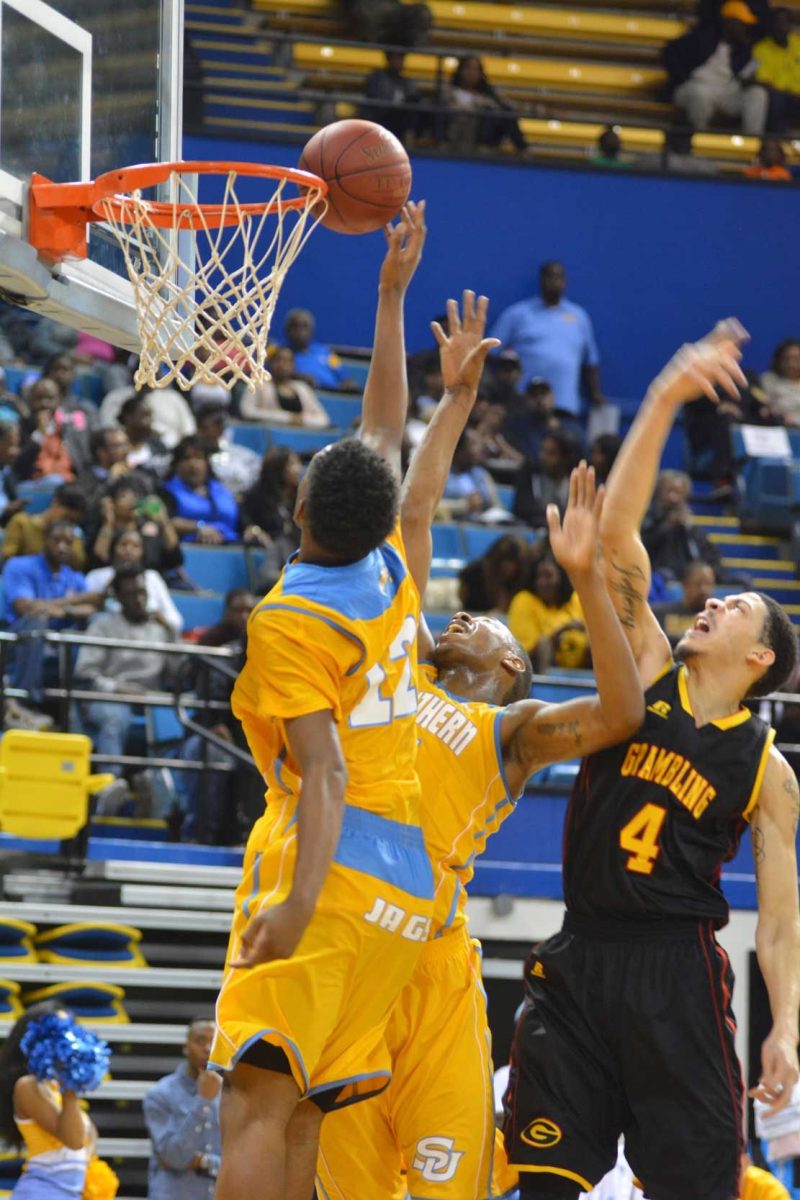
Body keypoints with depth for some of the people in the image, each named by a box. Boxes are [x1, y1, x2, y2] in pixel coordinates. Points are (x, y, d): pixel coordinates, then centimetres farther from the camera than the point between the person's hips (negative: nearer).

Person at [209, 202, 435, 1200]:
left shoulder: (288, 621, -8)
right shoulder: (390, 572, 12)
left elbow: (325, 771, -17)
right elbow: (386, 432, 27)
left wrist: (300, 898, -26)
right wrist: (391, 296, 34)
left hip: (327, 876, -8)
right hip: (406, 885, 8)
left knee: (256, 1100, -17)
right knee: (298, 1115, 6)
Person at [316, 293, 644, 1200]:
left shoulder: (510, 727, 10)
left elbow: (621, 713, -10)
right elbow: (414, 515, 24)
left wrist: (585, 577, -17)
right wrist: (456, 399, 25)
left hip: (429, 961, -4)